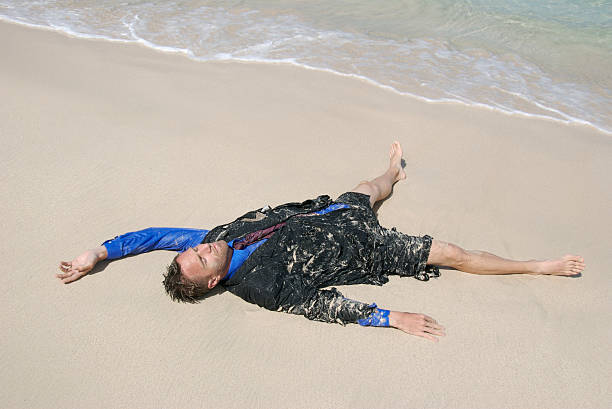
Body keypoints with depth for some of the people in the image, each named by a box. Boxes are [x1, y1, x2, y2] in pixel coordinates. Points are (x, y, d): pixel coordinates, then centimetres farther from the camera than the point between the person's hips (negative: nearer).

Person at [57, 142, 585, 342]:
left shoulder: (218, 236, -11)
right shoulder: (259, 287, -29)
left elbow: (157, 234, -3)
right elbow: (325, 305, -29)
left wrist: (97, 253, -3)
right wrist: (393, 318, -29)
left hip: (329, 215, 7)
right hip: (363, 248, -6)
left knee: (363, 192, 32)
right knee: (450, 252, 1)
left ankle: (394, 173, 69)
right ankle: (539, 267, 19)